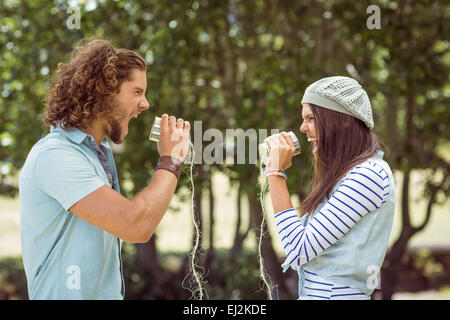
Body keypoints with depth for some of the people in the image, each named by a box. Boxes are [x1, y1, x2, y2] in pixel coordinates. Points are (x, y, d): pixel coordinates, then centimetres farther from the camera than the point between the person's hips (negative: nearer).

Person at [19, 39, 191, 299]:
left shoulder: (101, 151, 10)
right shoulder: (55, 156, -21)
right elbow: (137, 226, -27)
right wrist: (171, 160, -17)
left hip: (109, 292, 9)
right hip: (68, 295, -9)